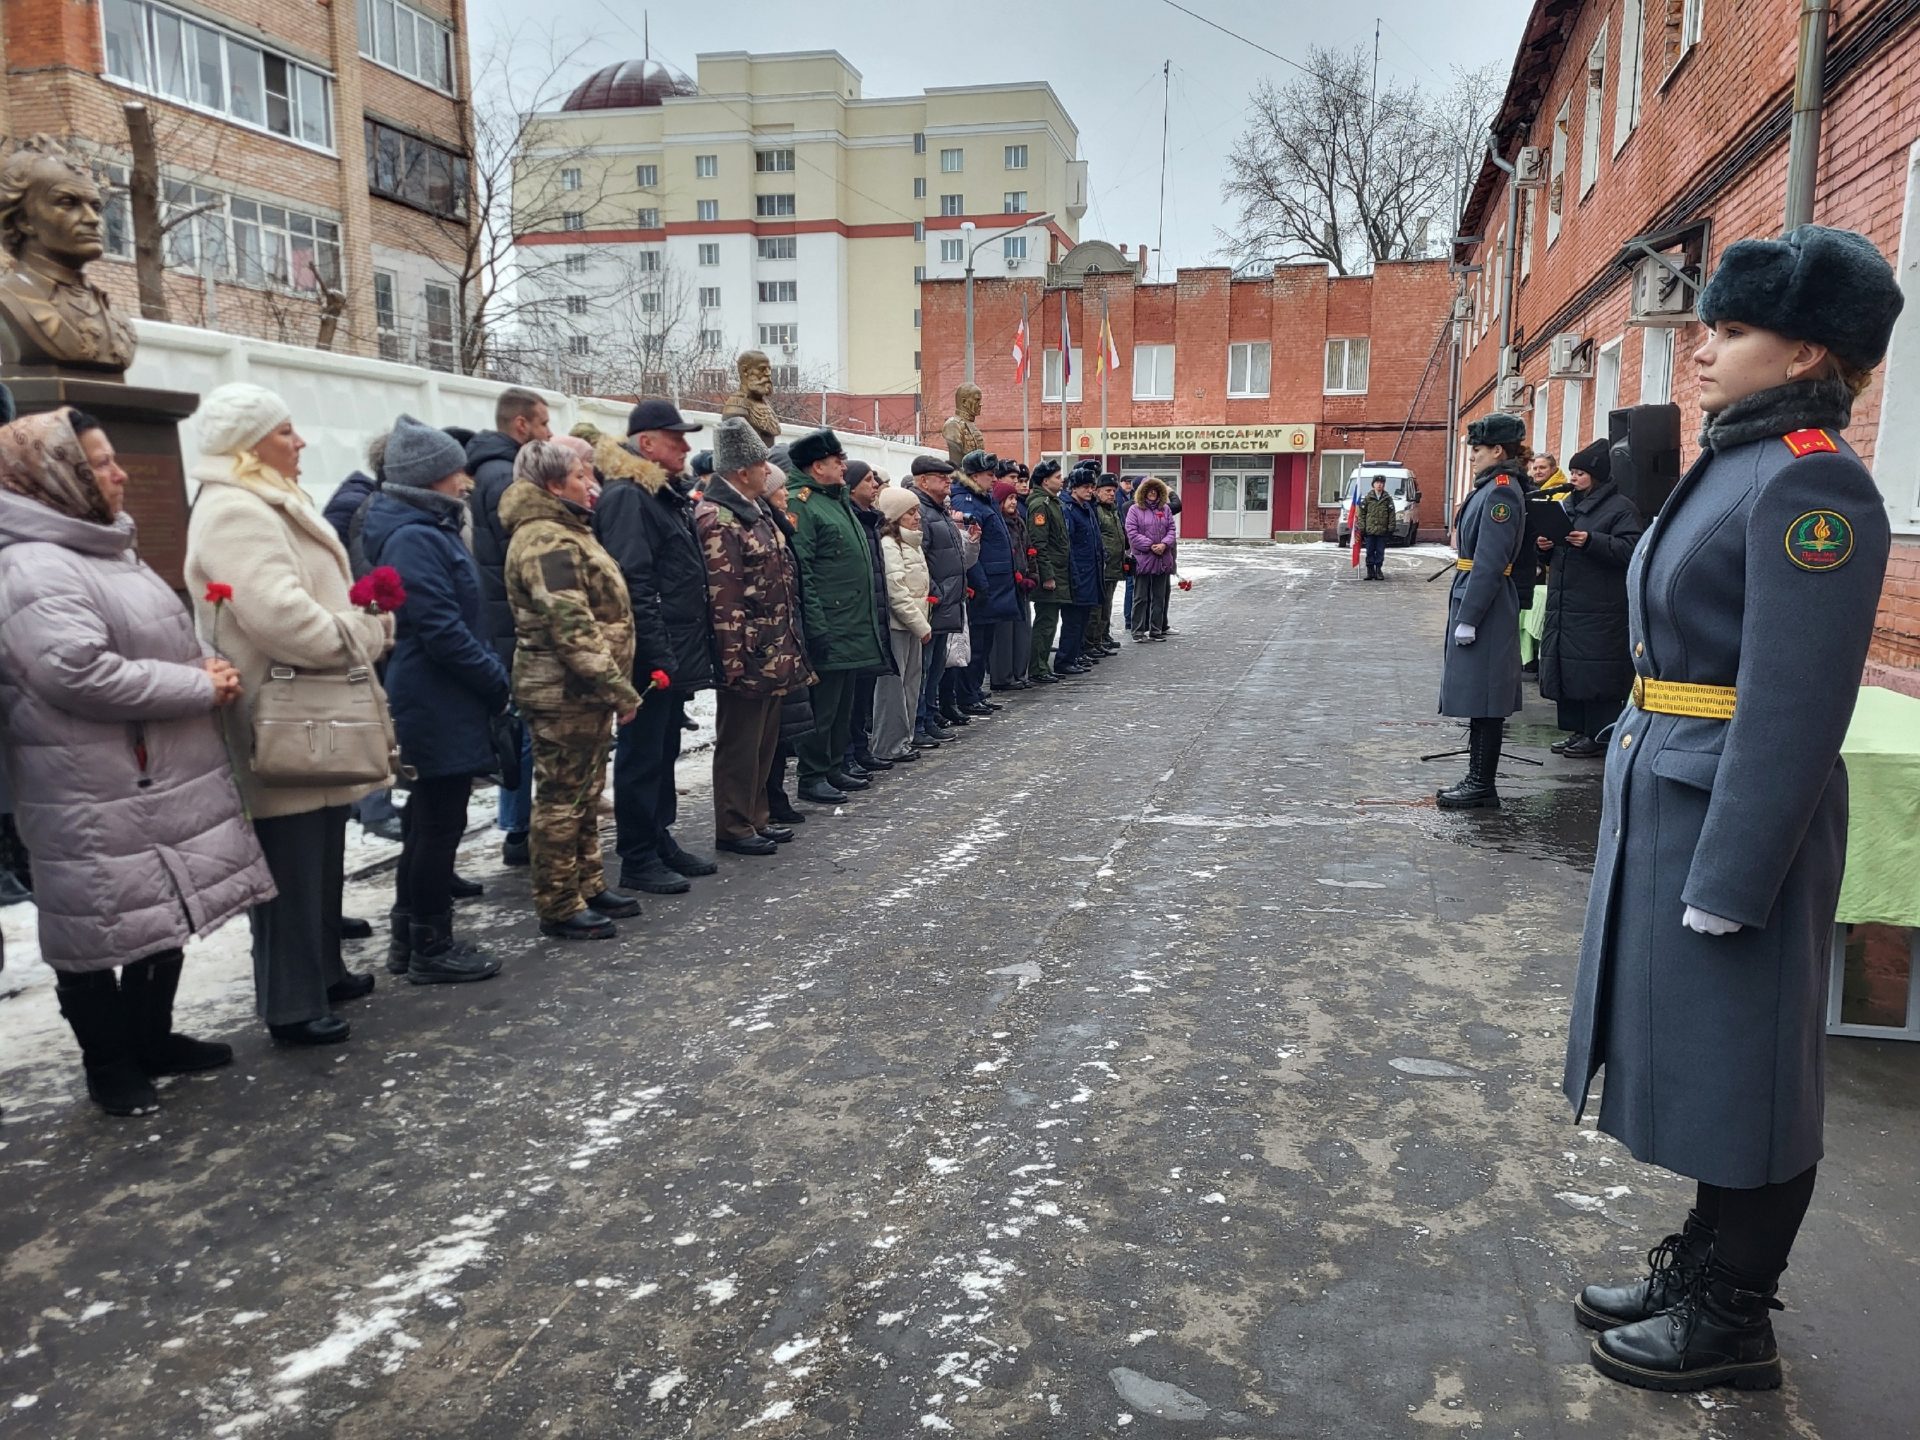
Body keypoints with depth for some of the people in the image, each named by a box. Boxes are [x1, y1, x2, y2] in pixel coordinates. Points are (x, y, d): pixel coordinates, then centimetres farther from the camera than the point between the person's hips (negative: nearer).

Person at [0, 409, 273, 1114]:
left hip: (163, 781, 10)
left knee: (166, 918, 19)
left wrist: (210, 665, 0)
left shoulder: (109, 550, 15)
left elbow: (168, 639, 22)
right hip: (96, 801, -10)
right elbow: (82, 674, -28)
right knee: (99, 931, 6)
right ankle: (109, 1066, 21)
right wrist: (202, 686, -20)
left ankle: (152, 1039, 35)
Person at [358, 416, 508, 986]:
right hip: (440, 708, -10)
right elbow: (443, 632, -21)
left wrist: (492, 678, 9)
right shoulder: (416, 539, -17)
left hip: (434, 706, 10)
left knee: (427, 822, 16)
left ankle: (410, 939, 27)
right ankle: (431, 948, 10)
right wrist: (499, 683, -12)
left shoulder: (433, 531, 14)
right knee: (440, 825, -1)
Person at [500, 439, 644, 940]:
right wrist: (618, 688, -21)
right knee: (562, 799, -2)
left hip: (582, 692, 11)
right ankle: (559, 907, 7)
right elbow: (572, 627, -25)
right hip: (565, 694, -11)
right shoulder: (547, 541, -18)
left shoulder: (565, 532, 18)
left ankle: (589, 885, 31)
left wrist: (612, 685, 20)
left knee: (585, 794, 19)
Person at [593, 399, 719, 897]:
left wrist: (697, 647, 18)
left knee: (665, 751, 17)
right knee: (642, 756, -1)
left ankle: (660, 839, 29)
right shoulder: (627, 497, -15)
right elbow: (632, 585, -23)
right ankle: (637, 860, 8)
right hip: (650, 658, -10)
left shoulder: (668, 494, 16)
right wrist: (658, 656, -25)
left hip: (675, 655, 10)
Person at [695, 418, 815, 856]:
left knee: (765, 739, 17)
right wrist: (733, 657, -22)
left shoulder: (754, 511, 15)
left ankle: (756, 816, 29)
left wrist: (788, 646, 20)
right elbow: (723, 595, -21)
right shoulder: (717, 518, -16)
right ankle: (734, 828, 12)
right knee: (739, 743, 1)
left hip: (774, 653, 10)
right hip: (748, 656, -10)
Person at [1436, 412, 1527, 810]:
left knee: (1482, 698, -4)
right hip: (1473, 599, 10)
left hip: (1484, 605, -10)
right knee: (1476, 698, 14)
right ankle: (1476, 779, 22)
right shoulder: (1490, 487, 15)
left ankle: (1483, 787, 4)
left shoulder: (1501, 492, -15)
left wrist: (1468, 620, -21)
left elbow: (1489, 562, -20)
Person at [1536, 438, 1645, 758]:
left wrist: (1591, 541, -24)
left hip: (1599, 609, -8)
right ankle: (1577, 730, 19)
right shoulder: (1568, 504, 17)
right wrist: (1546, 546, 4)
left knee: (1595, 672, -6)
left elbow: (1631, 549, -17)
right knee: (1566, 668, 10)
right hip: (1564, 604, 8)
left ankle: (1599, 735, 2)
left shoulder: (1620, 507, -6)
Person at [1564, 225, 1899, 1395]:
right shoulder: (1740, 463, 12)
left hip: (1736, 817, -9)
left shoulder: (1808, 480, -17)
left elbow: (1793, 709, -21)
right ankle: (1703, 1269, 36)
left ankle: (1733, 1323, 23)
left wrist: (1729, 880, -20)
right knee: (1703, 1063, 19)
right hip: (1673, 803, 9)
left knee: (1745, 1071, 6)